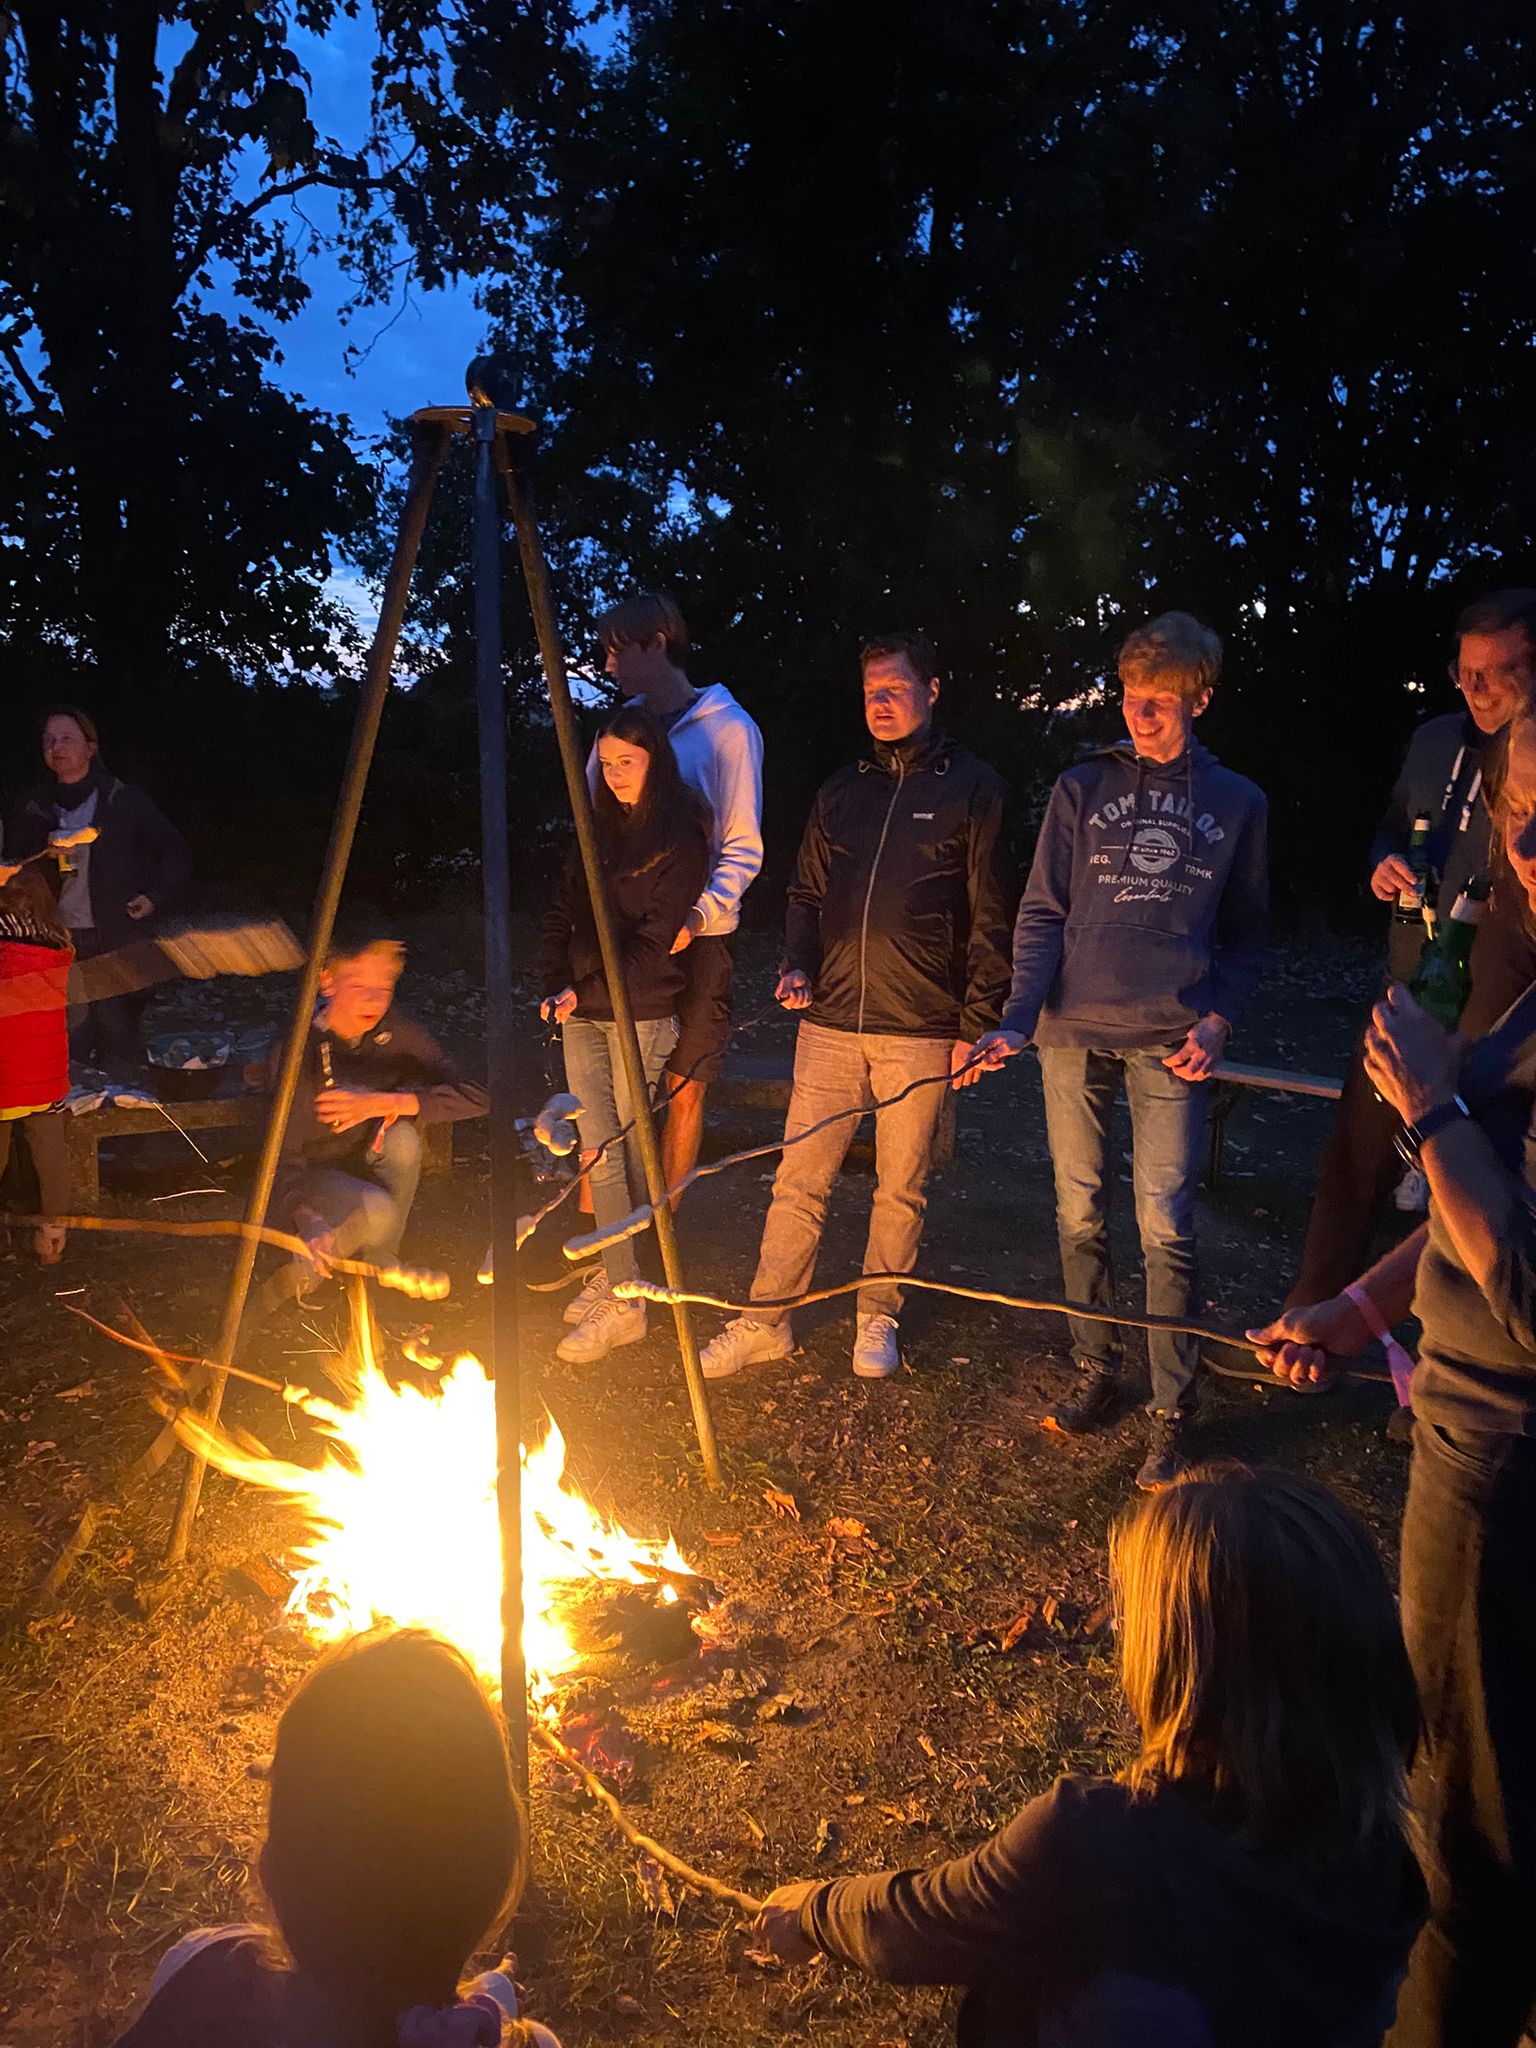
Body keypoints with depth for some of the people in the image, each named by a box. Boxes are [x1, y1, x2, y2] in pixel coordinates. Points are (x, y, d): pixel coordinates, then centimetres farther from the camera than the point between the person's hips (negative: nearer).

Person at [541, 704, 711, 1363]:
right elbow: (560, 916, 11)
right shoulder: (599, 830, 14)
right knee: (598, 1149, 5)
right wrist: (557, 987, -3)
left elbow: (655, 939, -14)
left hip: (641, 1013, -6)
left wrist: (588, 993, -14)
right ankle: (615, 1274, 14)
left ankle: (624, 1299, 7)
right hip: (583, 1012, 6)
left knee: (622, 1146, -2)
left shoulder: (681, 837, -8)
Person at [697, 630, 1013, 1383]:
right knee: (798, 1180, 6)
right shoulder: (839, 791, 12)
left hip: (921, 1031, -3)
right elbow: (807, 893, 18)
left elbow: (991, 918, -2)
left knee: (900, 1188, 9)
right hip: (830, 1022, 3)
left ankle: (878, 1318, 26)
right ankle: (766, 1320, 18)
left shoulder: (972, 787, 0)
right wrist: (798, 965, 0)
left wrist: (976, 1023, -6)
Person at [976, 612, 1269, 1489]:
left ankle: (1173, 1411, 9)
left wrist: (1218, 1020, -6)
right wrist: (1019, 1018, -9)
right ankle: (1097, 1373, 26)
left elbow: (1248, 933, 11)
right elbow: (1043, 914, 4)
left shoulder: (1237, 802, 8)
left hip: (1170, 1042, -1)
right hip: (1074, 1032, 2)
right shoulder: (1082, 788, 7)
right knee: (1081, 1215, 9)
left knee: (1165, 1224, -3)